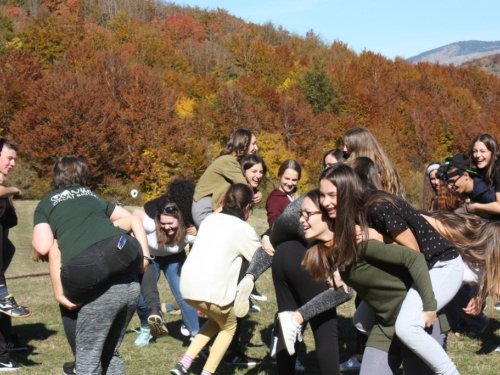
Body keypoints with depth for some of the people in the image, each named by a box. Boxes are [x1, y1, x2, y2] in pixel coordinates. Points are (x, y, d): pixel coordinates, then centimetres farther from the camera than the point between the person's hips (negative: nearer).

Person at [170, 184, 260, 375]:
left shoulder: (210, 219, 16)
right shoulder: (244, 230, 0)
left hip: (188, 284, 6)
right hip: (212, 288, -6)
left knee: (217, 319, 30)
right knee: (229, 327, 23)